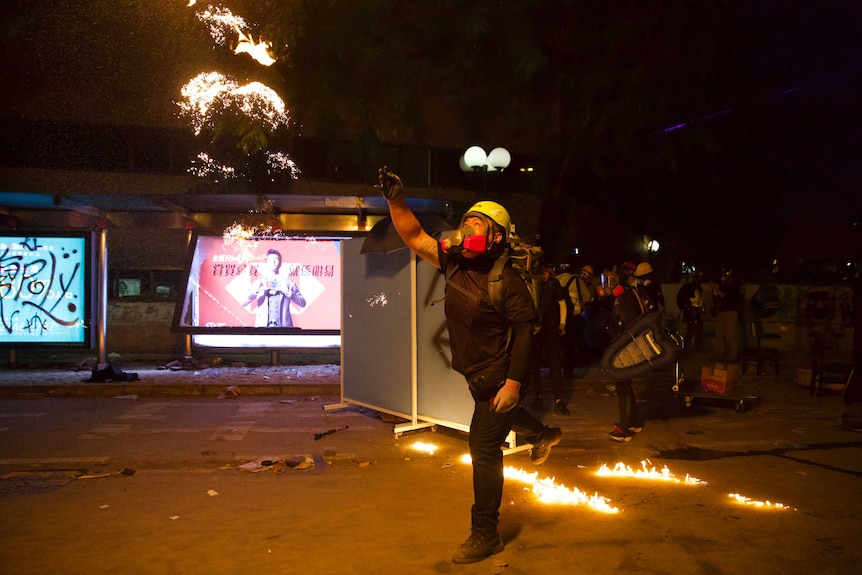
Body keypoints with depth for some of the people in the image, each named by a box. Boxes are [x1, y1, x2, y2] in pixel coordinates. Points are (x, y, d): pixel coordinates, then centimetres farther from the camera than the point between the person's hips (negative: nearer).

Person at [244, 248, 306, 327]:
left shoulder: (288, 282, 13)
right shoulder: (258, 283, 14)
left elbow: (303, 303, 6)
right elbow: (243, 303, 5)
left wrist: (288, 293, -9)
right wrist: (254, 291, -14)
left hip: (283, 326, 0)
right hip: (262, 326, 0)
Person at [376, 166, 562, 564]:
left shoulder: (505, 279, -23)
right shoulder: (454, 262, -4)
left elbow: (524, 329, -23)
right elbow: (415, 238, -3)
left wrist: (514, 381, -27)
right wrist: (395, 199, -16)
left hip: (498, 376, -8)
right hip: (476, 373, 8)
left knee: (483, 446, -4)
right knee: (498, 415, 34)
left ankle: (485, 535, 10)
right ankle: (543, 435, 65)